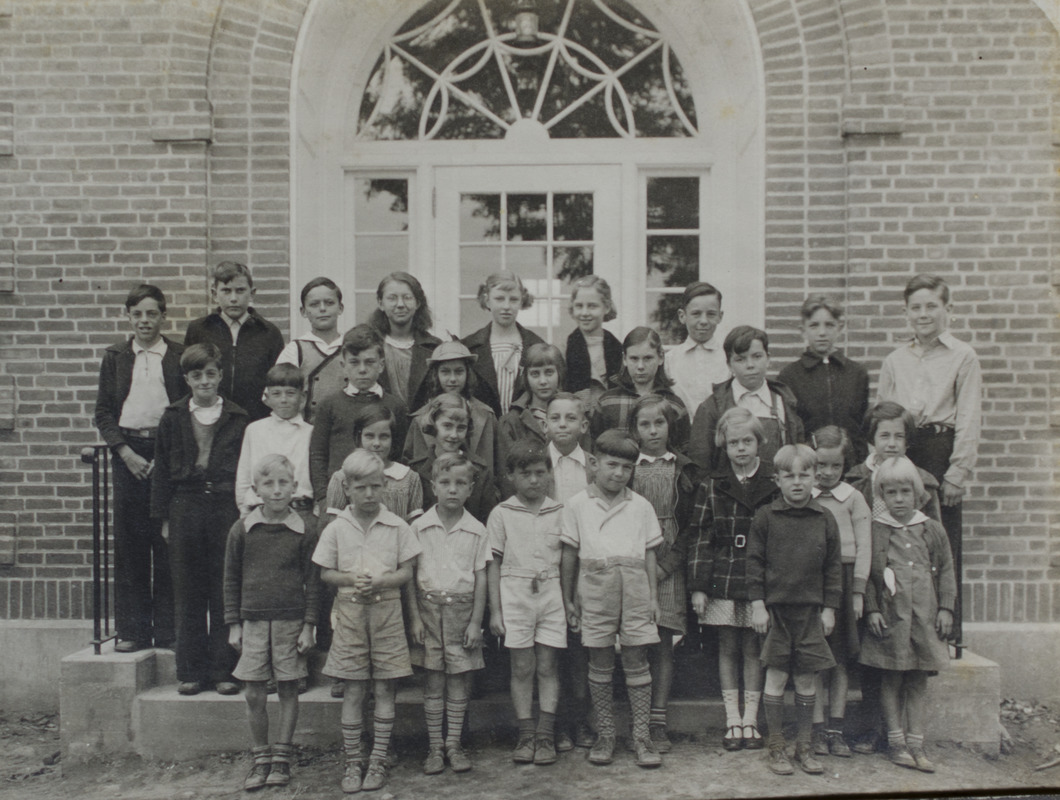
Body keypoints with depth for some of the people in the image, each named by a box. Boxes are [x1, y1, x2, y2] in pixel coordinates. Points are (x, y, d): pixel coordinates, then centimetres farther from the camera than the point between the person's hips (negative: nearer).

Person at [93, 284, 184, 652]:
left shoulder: (180, 356, 5)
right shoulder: (116, 357, 10)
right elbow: (103, 412, 8)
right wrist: (127, 453, -5)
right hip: (128, 451, 2)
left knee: (169, 543, -1)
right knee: (129, 542, 2)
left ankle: (168, 629, 7)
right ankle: (132, 629, 9)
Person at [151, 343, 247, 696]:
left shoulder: (237, 418, 5)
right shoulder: (173, 418, 8)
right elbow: (162, 471, 10)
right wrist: (164, 517, 5)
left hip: (227, 508, -1)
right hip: (185, 509, 2)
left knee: (226, 592, 1)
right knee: (188, 593, 6)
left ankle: (224, 670, 10)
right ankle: (191, 670, 15)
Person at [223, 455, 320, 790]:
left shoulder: (303, 533, -3)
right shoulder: (242, 530, 0)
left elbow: (313, 582, 1)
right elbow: (231, 579, 7)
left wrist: (308, 625, -3)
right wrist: (233, 624, 4)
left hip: (290, 621, -1)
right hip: (253, 621, 1)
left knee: (288, 689, 6)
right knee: (254, 694, 3)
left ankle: (282, 757, 18)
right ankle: (260, 759, 16)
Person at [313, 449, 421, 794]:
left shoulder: (397, 526, 0)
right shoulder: (336, 529, 2)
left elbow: (406, 572, 0)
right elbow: (326, 573, 5)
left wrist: (379, 581, -17)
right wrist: (352, 579, -14)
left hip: (386, 610, 0)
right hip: (350, 611, 0)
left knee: (384, 689, 5)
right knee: (353, 691, 4)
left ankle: (378, 761, 16)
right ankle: (352, 763, 14)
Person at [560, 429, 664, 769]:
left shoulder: (641, 506, 10)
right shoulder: (577, 505, 5)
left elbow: (650, 552, 13)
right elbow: (569, 554, 8)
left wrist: (653, 595, 10)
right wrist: (568, 598, 8)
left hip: (634, 585, 1)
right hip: (596, 584, -1)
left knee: (637, 660, 2)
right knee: (600, 662, 5)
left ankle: (642, 735, 9)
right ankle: (605, 735, 15)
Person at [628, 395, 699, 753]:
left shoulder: (684, 471, 6)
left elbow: (691, 524, 2)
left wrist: (665, 564, -8)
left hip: (669, 566, 1)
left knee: (663, 646, 2)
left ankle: (658, 723, 8)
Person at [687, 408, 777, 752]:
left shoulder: (774, 485, 2)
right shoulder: (711, 486, 4)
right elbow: (699, 538, 3)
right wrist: (697, 586, -2)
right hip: (723, 580, 1)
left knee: (754, 649, 5)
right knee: (727, 648, 6)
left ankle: (750, 720, 15)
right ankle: (732, 721, 15)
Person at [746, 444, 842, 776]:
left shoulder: (825, 519, 4)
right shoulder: (765, 517, -2)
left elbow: (834, 567, 9)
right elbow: (754, 562, 0)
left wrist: (829, 608, 5)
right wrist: (757, 604, -5)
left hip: (812, 609, 2)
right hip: (775, 607, -2)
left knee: (807, 679, 8)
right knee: (776, 677, 2)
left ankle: (805, 745, 21)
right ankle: (776, 746, 14)